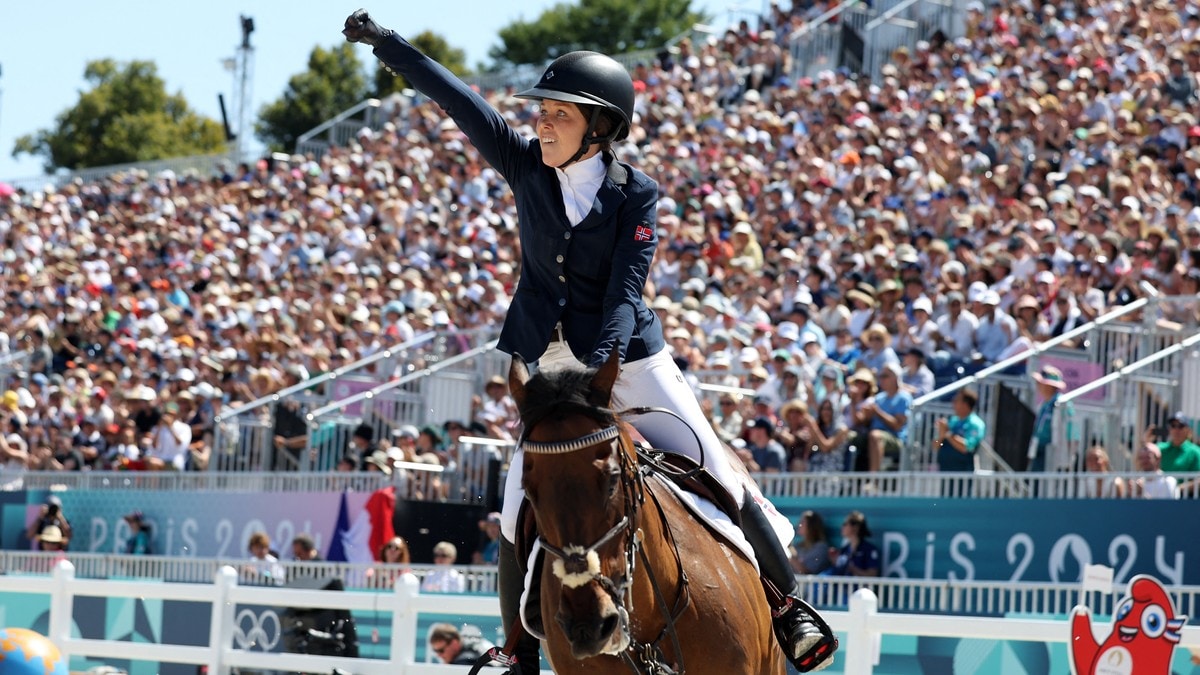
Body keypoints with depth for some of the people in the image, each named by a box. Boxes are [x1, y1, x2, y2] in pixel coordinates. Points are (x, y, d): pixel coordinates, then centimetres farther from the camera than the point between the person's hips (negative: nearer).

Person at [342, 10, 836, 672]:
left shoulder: (635, 195, -10)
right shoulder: (526, 165, -2)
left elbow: (625, 291, -19)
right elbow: (457, 100, -5)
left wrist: (598, 367, -33)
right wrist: (384, 42, -10)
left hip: (630, 359, -3)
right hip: (549, 365, 3)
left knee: (719, 481, -3)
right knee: (518, 516, -5)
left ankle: (788, 603, 16)